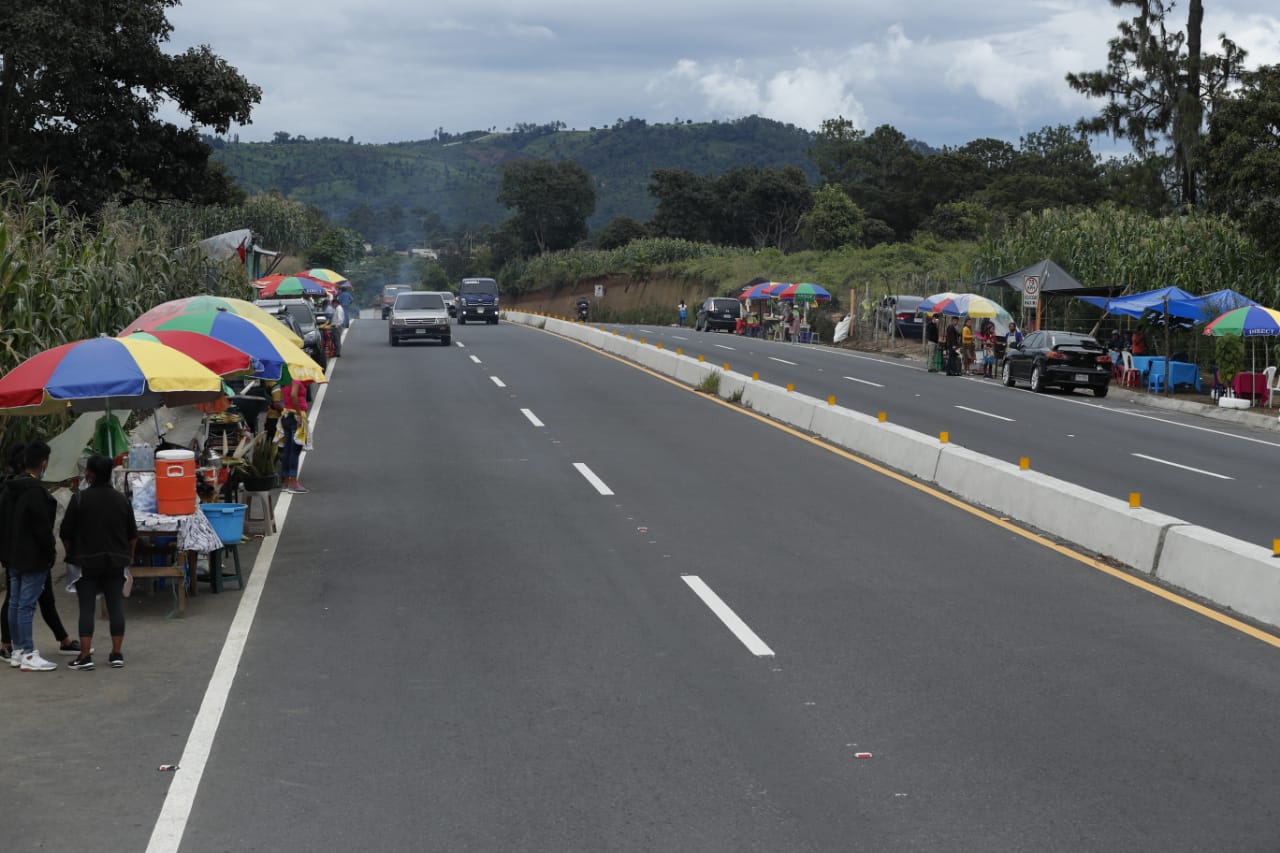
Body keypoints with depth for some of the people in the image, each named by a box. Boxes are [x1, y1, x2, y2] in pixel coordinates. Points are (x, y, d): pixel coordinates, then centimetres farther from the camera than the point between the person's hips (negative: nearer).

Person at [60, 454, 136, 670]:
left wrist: (71, 554, 12)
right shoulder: (121, 500, 4)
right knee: (116, 606, 5)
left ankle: (85, 656, -3)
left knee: (86, 607, -1)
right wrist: (128, 556, 25)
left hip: (86, 562, -3)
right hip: (116, 561, 3)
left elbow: (65, 534, -5)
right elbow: (132, 535, 11)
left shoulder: (80, 499, -9)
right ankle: (116, 654, 7)